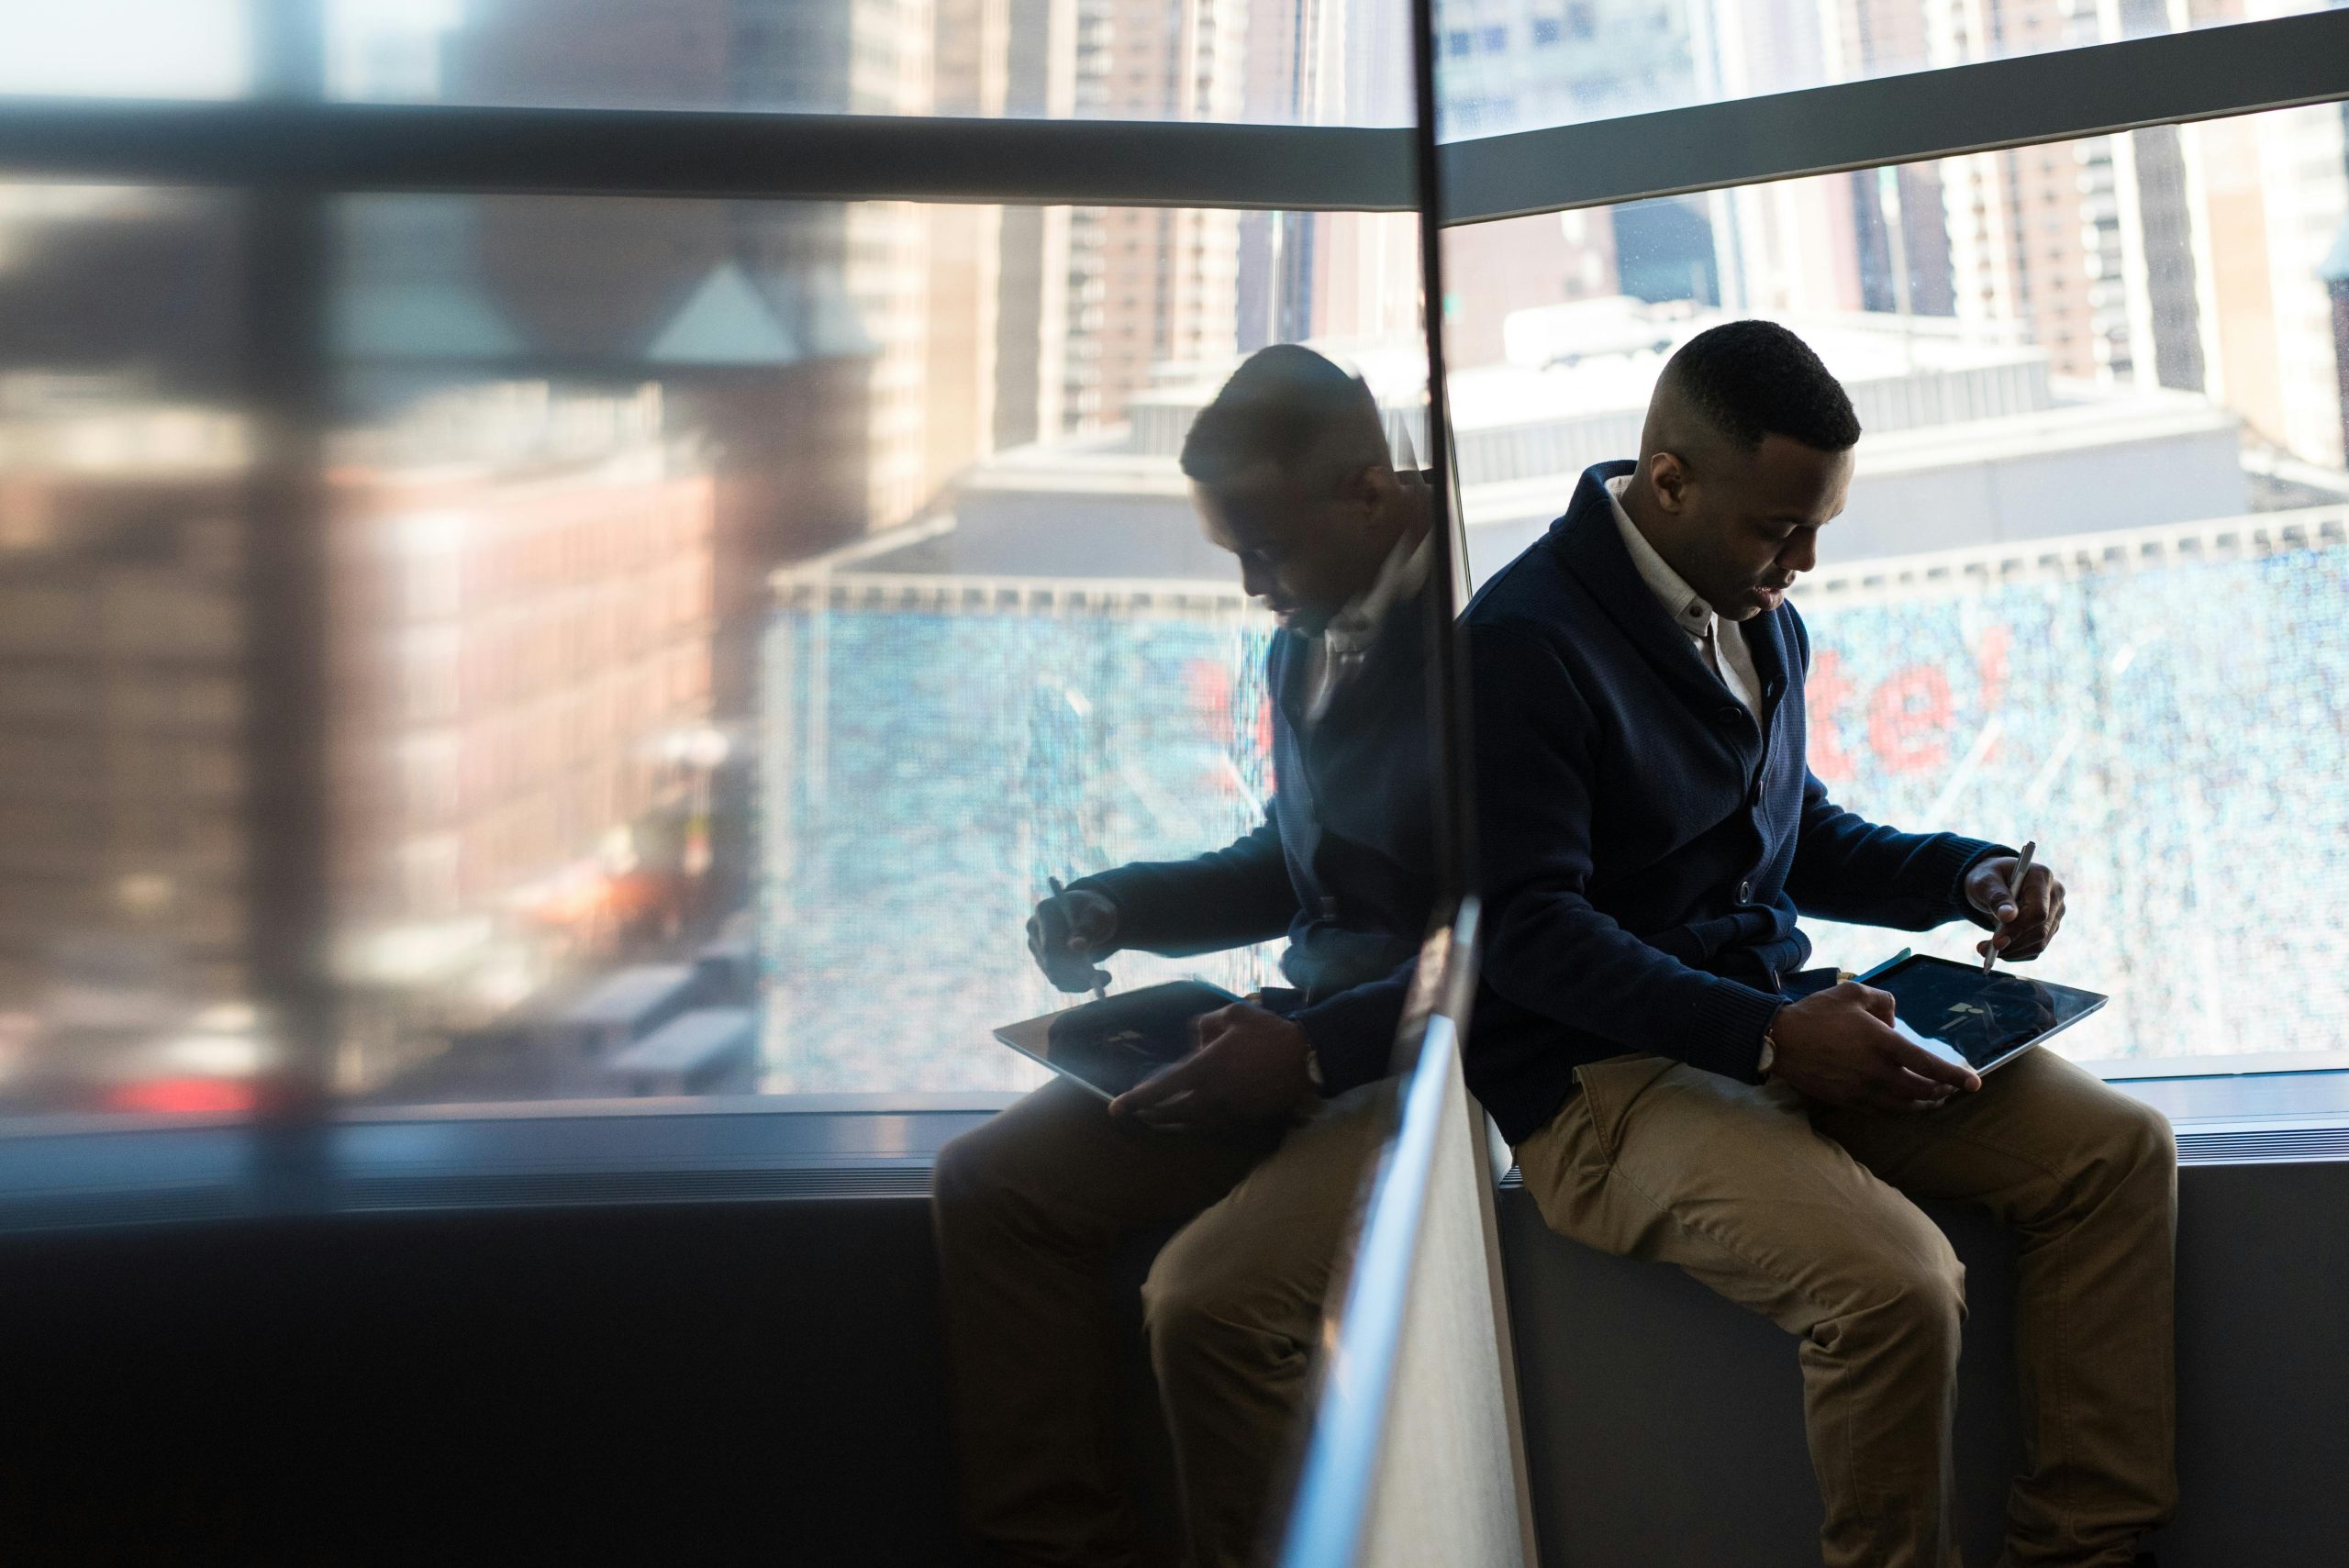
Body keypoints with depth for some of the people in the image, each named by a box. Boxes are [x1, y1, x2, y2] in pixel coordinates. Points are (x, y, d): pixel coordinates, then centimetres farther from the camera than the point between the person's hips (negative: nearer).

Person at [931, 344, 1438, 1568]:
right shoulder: (1308, 638, 8)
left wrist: (1315, 1050, -22)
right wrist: (1120, 909, 10)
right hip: (1307, 1032, 9)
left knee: (1212, 1296, -29)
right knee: (991, 1183, 3)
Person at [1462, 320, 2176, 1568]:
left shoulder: (1761, 620, 12)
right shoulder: (1523, 642, -16)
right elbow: (1529, 929, -21)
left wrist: (1966, 878, 6)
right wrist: (1767, 1040, -28)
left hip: (1778, 1024, 9)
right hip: (1605, 1078, -8)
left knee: (2117, 1147, -5)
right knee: (1896, 1282, -30)